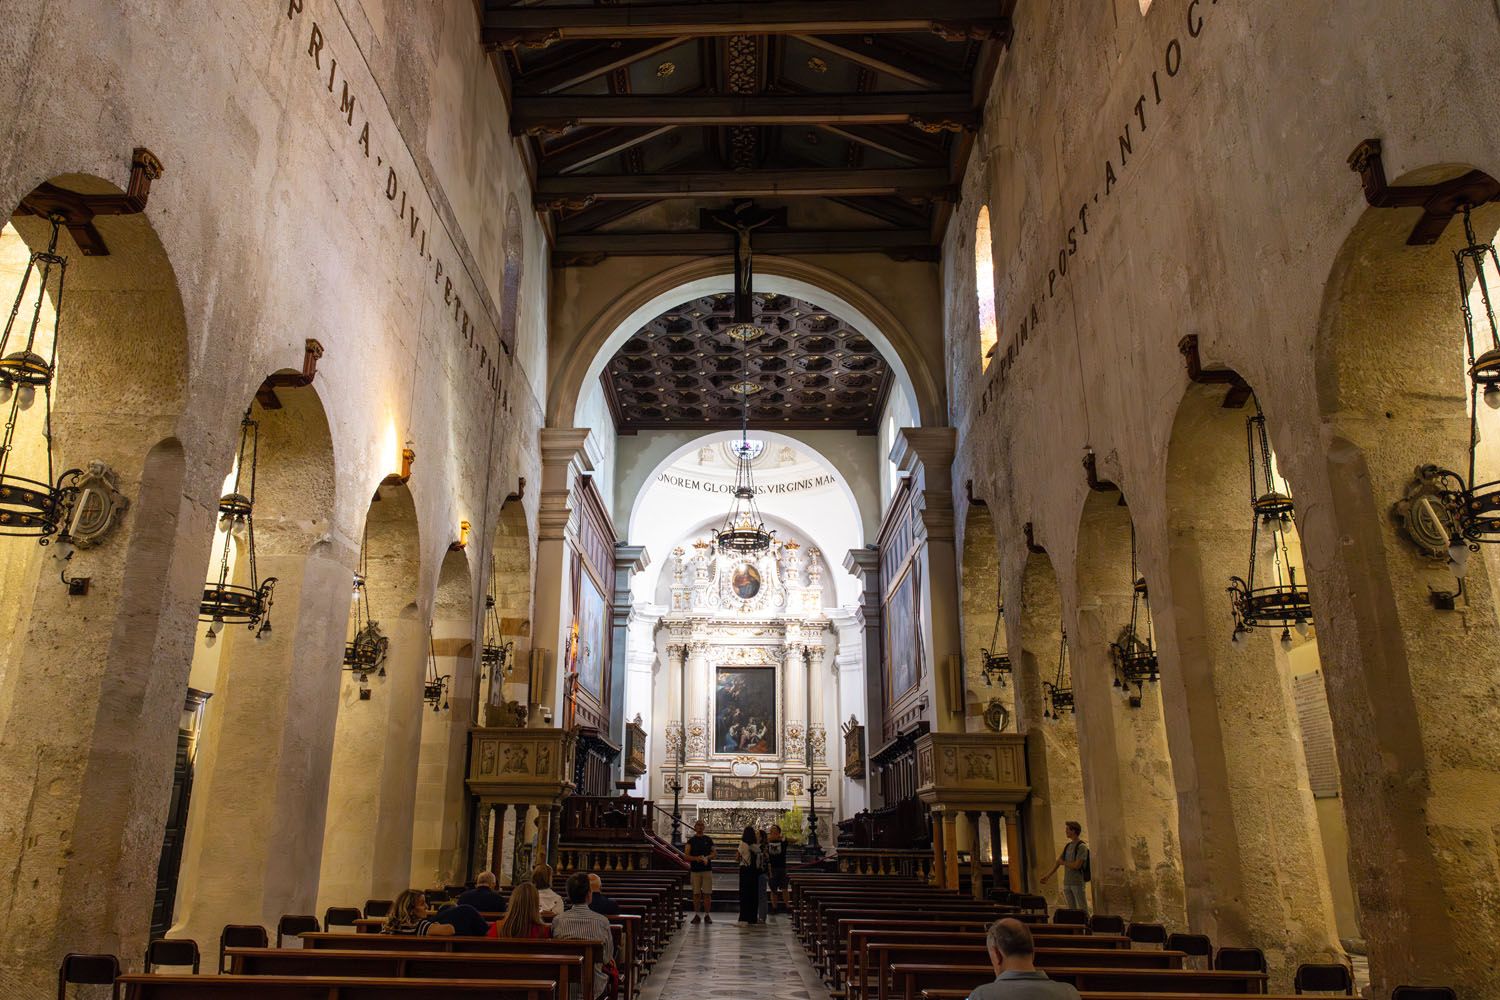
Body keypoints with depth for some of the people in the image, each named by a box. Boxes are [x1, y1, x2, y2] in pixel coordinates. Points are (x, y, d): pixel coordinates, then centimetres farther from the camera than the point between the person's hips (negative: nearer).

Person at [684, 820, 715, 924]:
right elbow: (686, 856, 1)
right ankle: (697, 915, 11)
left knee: (707, 893, -2)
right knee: (696, 893, 2)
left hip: (707, 869, 0)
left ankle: (707, 915, 5)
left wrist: (707, 858, -11)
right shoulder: (691, 840, 6)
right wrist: (696, 858, -15)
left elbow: (713, 854, 9)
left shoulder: (708, 840, 9)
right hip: (695, 870, 0)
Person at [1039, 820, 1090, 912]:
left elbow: (1077, 865, -18)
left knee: (1082, 909, -4)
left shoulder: (1081, 846, -10)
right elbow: (1058, 862, 17)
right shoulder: (1067, 846, 13)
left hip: (1078, 883, -7)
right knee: (1071, 909, 10)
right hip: (1067, 882, 7)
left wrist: (1064, 863, -2)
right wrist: (1047, 876, 14)